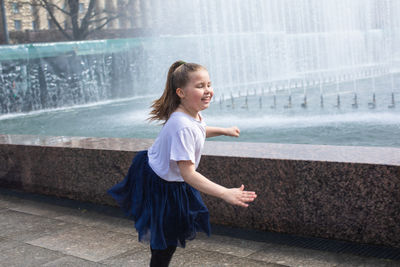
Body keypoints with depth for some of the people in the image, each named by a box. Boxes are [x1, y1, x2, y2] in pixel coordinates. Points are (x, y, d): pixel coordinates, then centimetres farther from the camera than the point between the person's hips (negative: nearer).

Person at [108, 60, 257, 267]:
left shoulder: (194, 114, -6)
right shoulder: (183, 127, -36)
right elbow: (188, 174, -38)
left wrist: (223, 131, 21)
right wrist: (225, 193, -44)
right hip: (161, 186, -9)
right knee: (166, 244, 7)